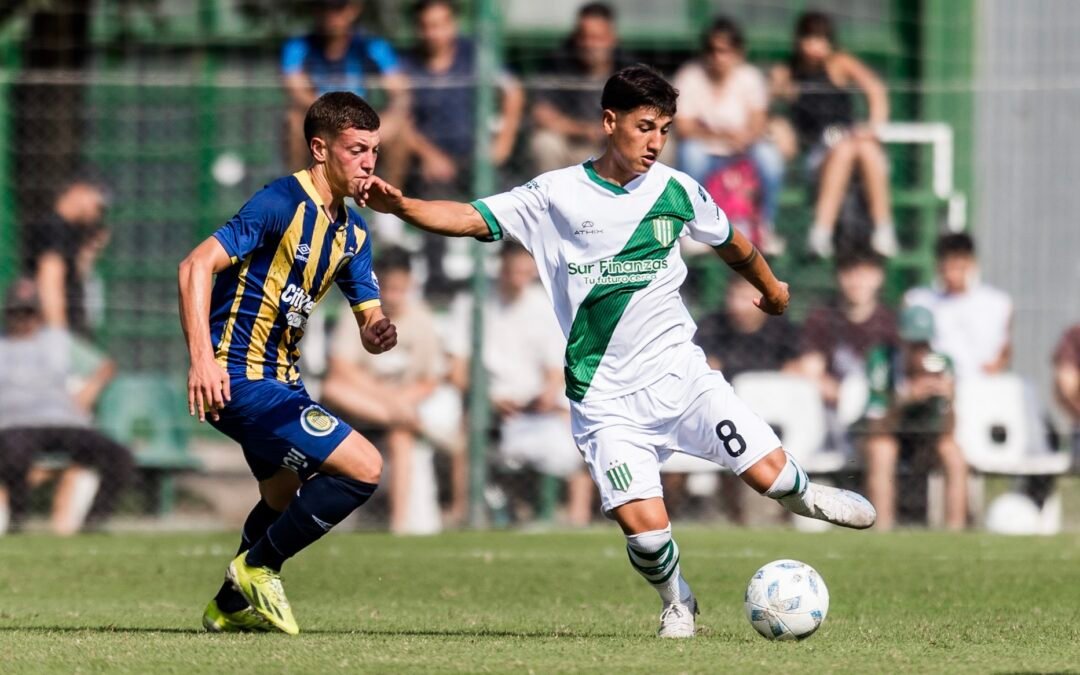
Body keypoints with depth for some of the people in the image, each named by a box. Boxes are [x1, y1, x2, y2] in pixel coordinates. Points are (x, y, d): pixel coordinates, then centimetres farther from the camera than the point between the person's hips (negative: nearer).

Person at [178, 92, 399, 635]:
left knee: (286, 498, 28)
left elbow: (368, 313, 12)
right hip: (239, 379, -10)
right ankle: (257, 568, -2)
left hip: (278, 379, 10)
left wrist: (378, 332, -14)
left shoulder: (353, 231, 10)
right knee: (364, 468, -16)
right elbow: (197, 265, -23)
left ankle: (231, 605, 45)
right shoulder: (282, 203, -18)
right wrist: (202, 359, -32)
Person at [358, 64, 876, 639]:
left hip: (680, 372, 2)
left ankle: (804, 497, 29)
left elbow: (729, 242, 21)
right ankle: (676, 602, 17)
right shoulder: (555, 195, -5)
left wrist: (771, 286, 37)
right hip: (605, 399, -2)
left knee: (771, 473, -9)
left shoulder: (677, 191, 2)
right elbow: (470, 219, -8)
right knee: (645, 528, -15)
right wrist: (399, 205, -25)